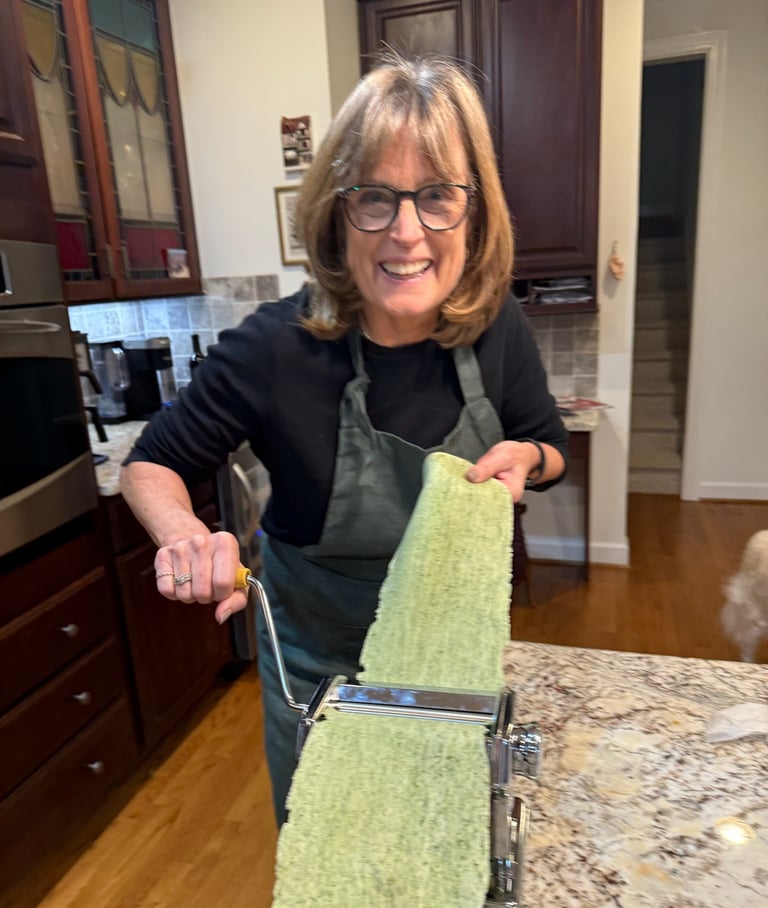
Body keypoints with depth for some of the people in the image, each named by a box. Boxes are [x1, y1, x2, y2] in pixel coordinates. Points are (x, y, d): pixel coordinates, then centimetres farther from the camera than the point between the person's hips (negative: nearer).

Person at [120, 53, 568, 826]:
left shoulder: (496, 330, -18)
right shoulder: (277, 347, -28)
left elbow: (549, 445, 0)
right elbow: (150, 464, -14)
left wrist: (524, 457, -23)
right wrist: (185, 539, -35)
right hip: (322, 667, -2)